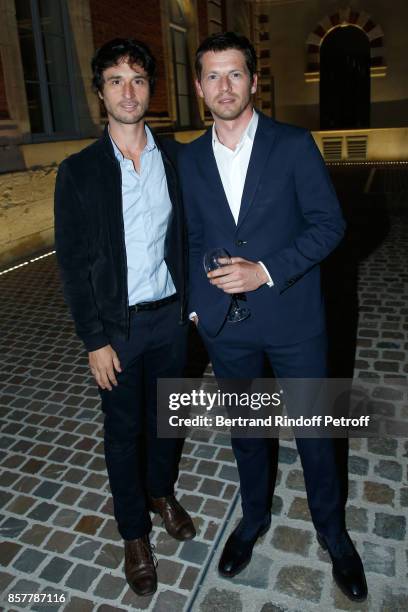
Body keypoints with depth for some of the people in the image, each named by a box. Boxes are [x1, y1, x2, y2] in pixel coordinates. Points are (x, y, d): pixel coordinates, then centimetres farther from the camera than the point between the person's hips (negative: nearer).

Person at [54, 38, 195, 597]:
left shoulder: (175, 157, 1)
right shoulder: (79, 171, -8)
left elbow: (188, 232, 8)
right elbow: (72, 263, -8)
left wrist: (192, 298, 4)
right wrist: (95, 341, -10)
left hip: (171, 316, 3)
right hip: (117, 326, -2)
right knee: (124, 430, 13)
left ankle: (162, 490, 49)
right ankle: (134, 533, 36)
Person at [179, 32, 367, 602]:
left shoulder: (294, 144, -6)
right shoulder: (190, 159, 4)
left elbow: (329, 223, -8)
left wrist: (266, 270, -18)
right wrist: (197, 303, 7)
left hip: (293, 319, -2)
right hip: (225, 325, 3)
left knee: (314, 430, 12)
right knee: (245, 429, 19)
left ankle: (333, 532, 38)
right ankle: (254, 517, 45)